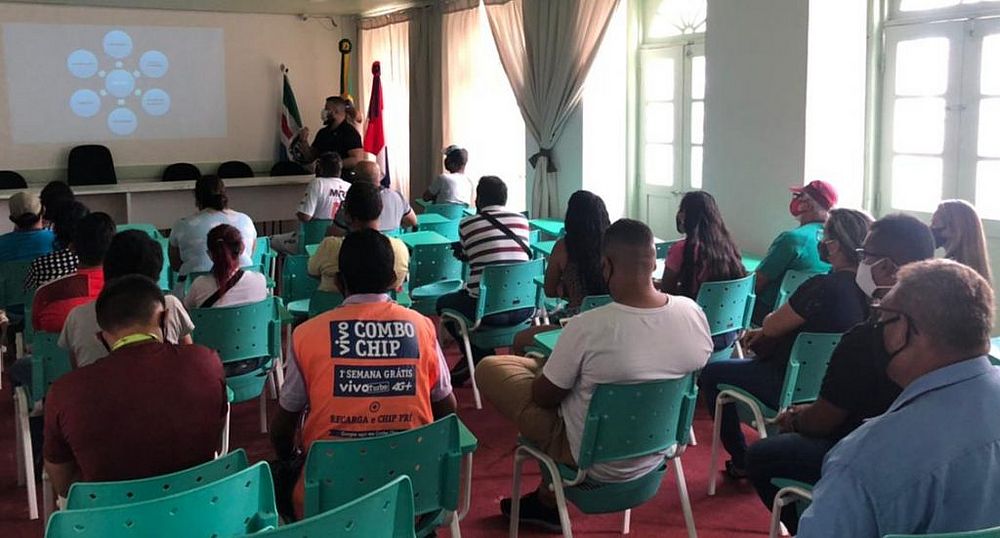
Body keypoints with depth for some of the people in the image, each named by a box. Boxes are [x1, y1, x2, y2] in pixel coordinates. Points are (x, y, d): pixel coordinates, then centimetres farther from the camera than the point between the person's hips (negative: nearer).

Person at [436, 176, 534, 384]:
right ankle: (475, 360, 38)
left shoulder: (467, 224, 0)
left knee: (444, 303, 26)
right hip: (524, 307, 4)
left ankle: (481, 359, 22)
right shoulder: (522, 220, 8)